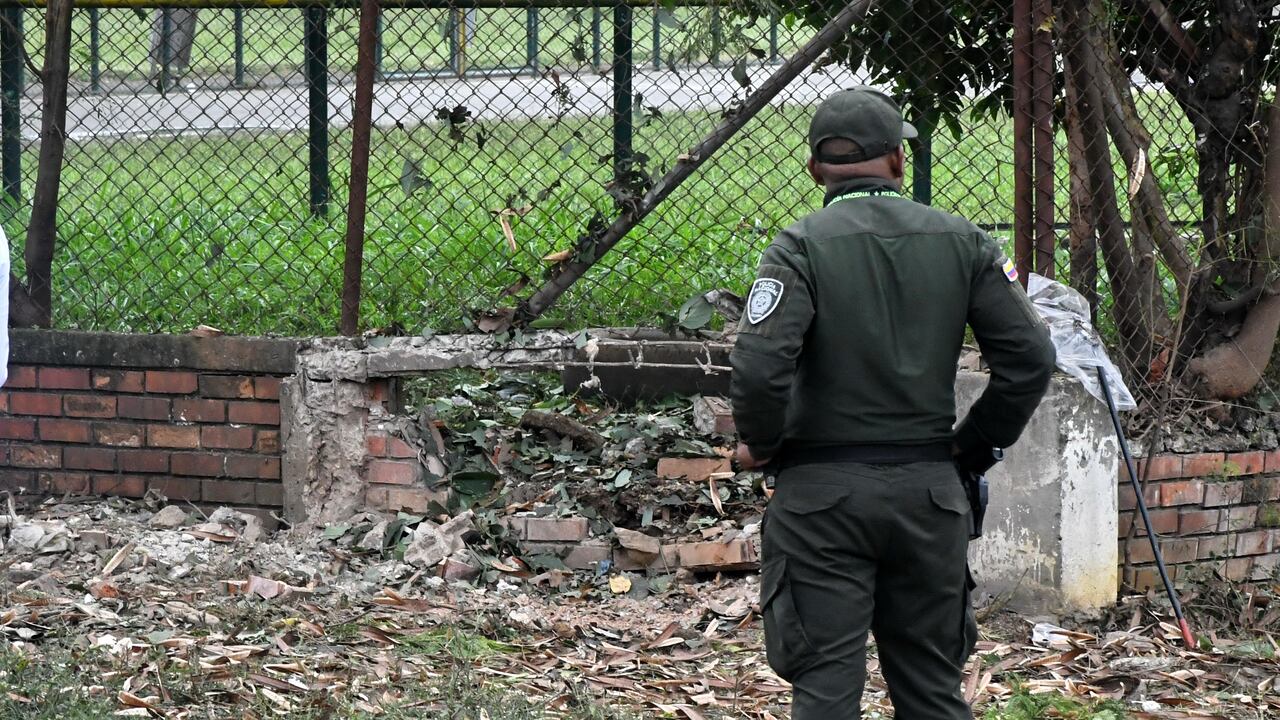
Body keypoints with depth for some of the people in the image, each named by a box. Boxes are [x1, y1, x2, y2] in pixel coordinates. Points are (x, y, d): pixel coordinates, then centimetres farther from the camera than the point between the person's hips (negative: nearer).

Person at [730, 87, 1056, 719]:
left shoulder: (800, 248, -9)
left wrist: (760, 444, -3)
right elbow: (1030, 357, 0)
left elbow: (760, 365, -21)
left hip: (823, 491, -3)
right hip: (930, 489, 4)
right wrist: (975, 444, 12)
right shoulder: (961, 242, 3)